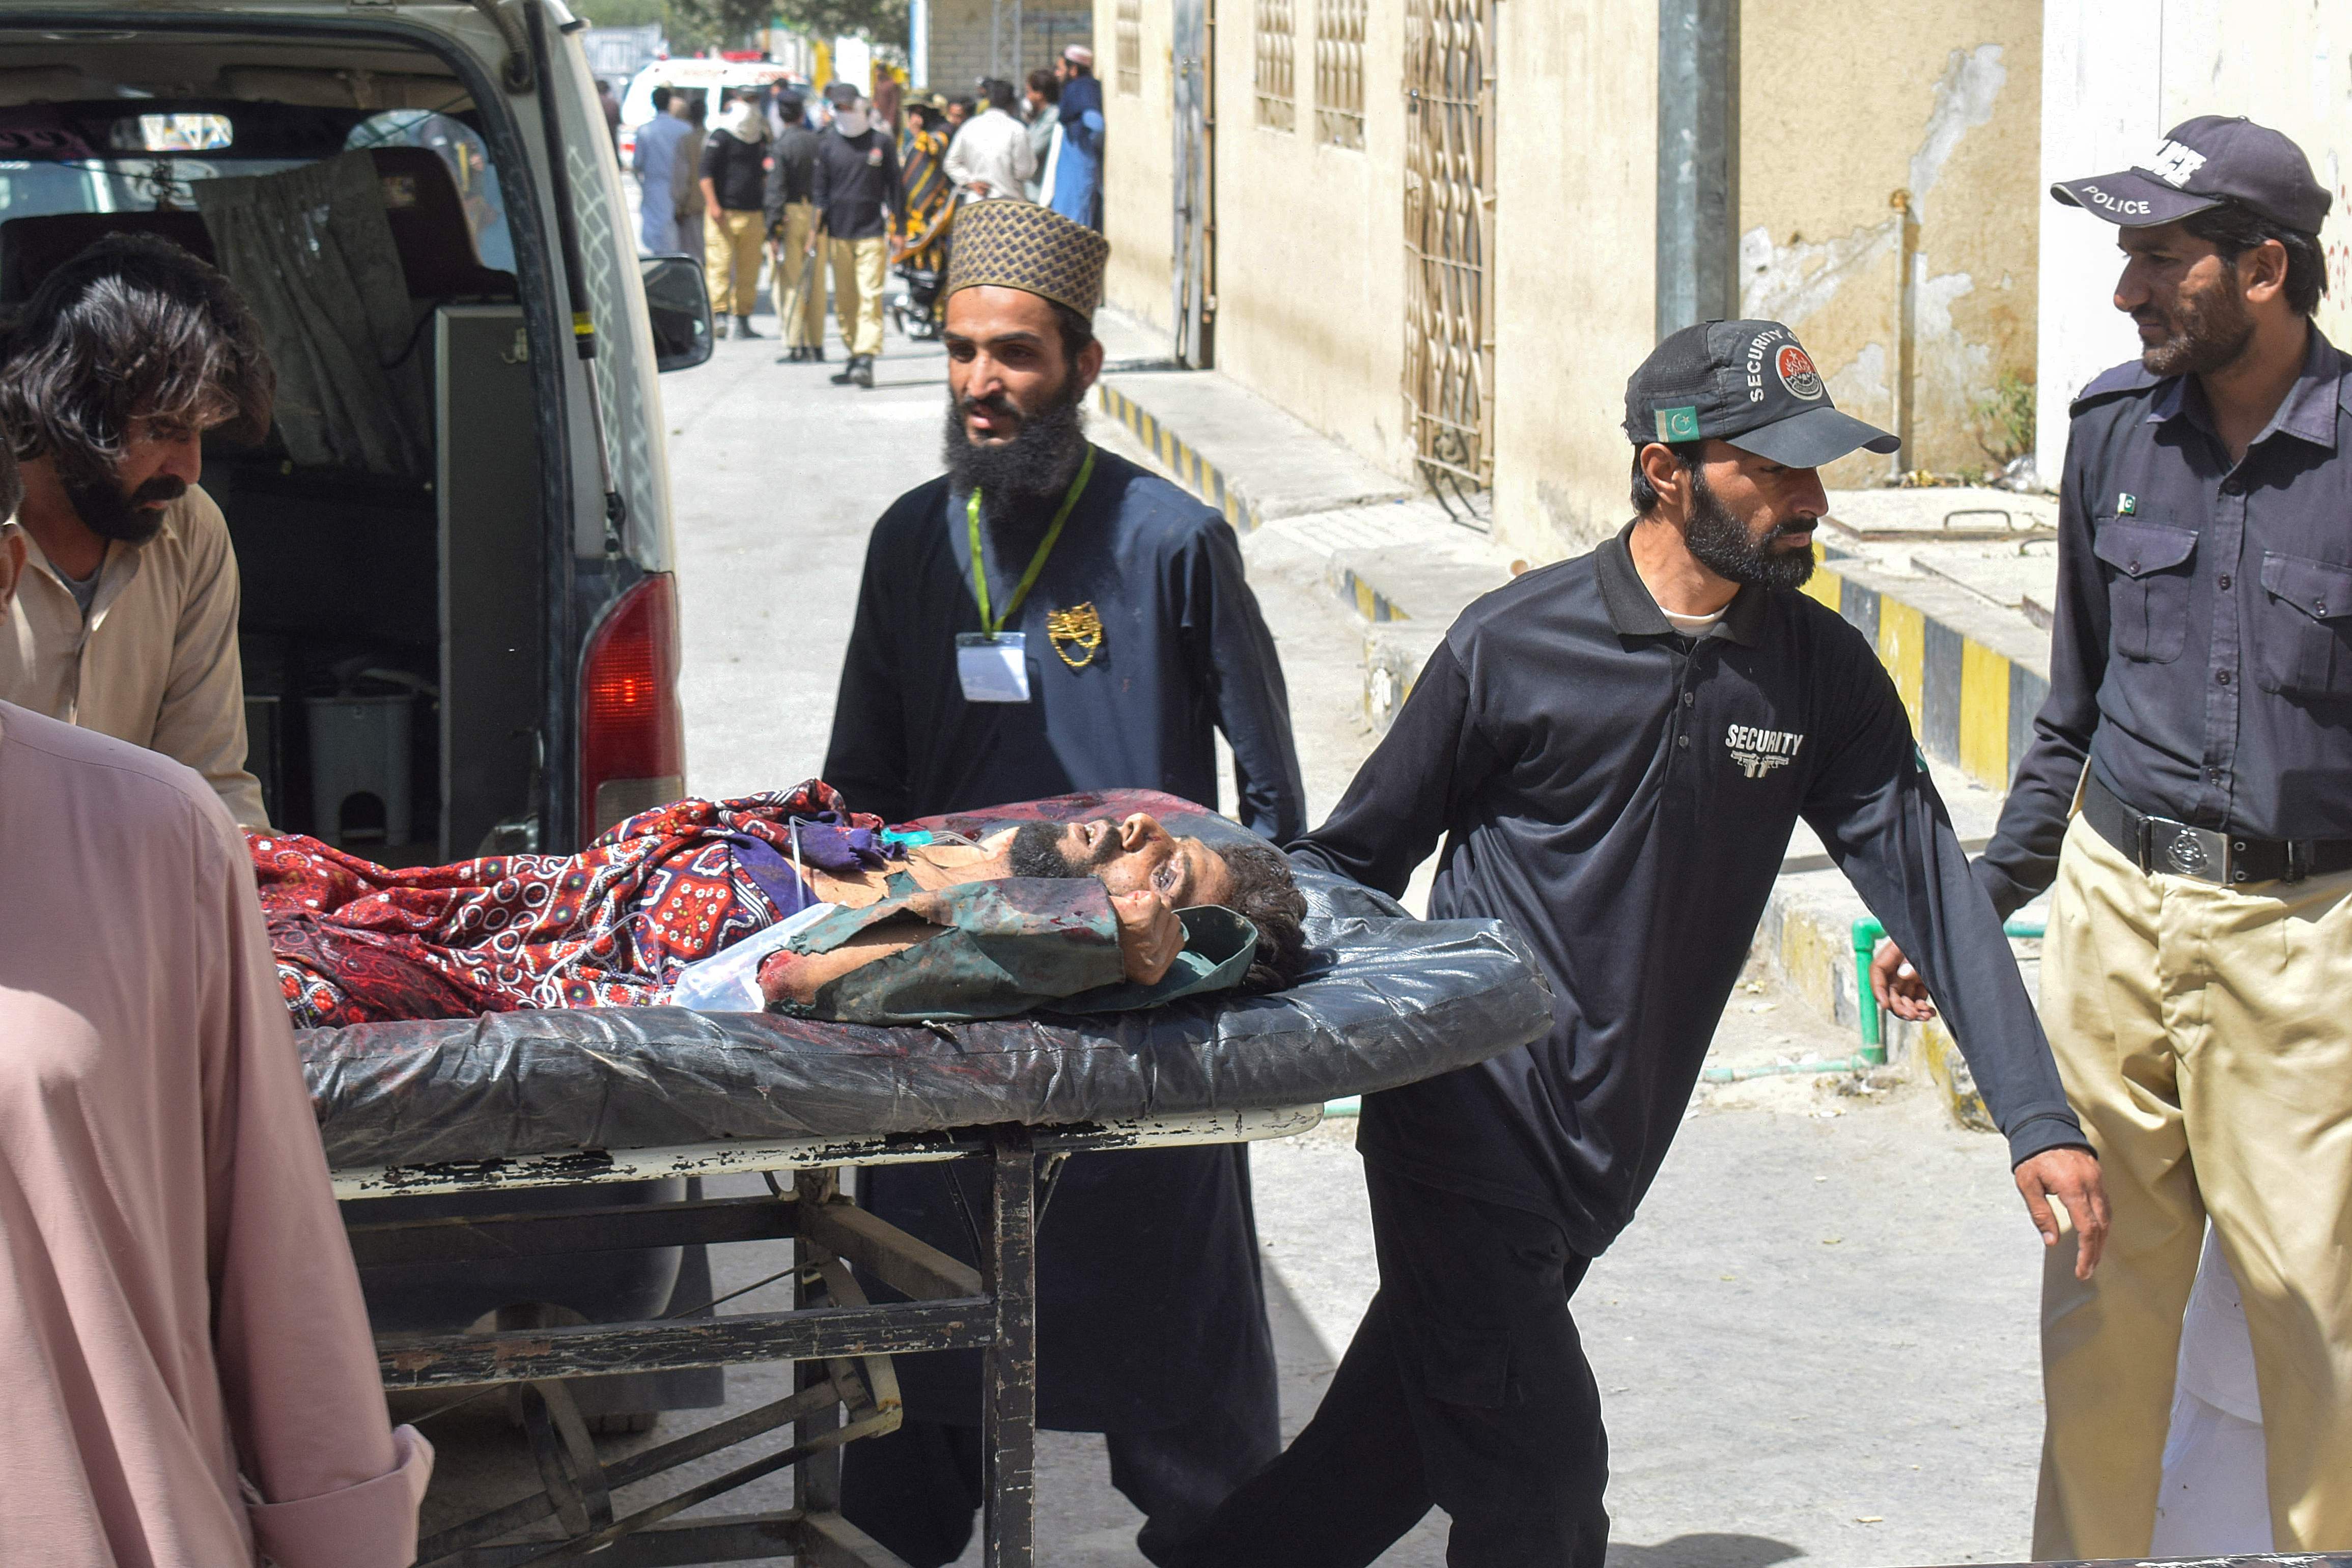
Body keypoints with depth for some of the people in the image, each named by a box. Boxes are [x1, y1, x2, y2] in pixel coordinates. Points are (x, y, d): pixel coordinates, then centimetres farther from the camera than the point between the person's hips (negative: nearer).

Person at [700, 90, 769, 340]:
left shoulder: (760, 139, 18)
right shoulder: (720, 139, -4)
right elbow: (707, 173, -9)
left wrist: (766, 207, 25)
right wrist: (713, 204, -18)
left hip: (753, 214, 7)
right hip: (725, 214, -6)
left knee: (749, 270, 5)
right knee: (721, 266, -9)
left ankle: (743, 321, 10)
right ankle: (719, 316, -9)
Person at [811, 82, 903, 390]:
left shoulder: (881, 142, 3)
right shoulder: (827, 144, 7)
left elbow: (894, 187, 8)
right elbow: (819, 190, 9)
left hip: (872, 233, -3)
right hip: (838, 233, 3)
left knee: (870, 295, -12)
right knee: (844, 299, 6)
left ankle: (867, 359, -18)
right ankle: (853, 356, 14)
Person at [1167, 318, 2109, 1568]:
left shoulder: (1822, 673, 2)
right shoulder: (1512, 645, -9)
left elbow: (1927, 883, -3)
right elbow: (1357, 860, 0)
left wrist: (2036, 1117, -12)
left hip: (1597, 1169, 5)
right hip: (1470, 1128, -5)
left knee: (1393, 1453, 12)